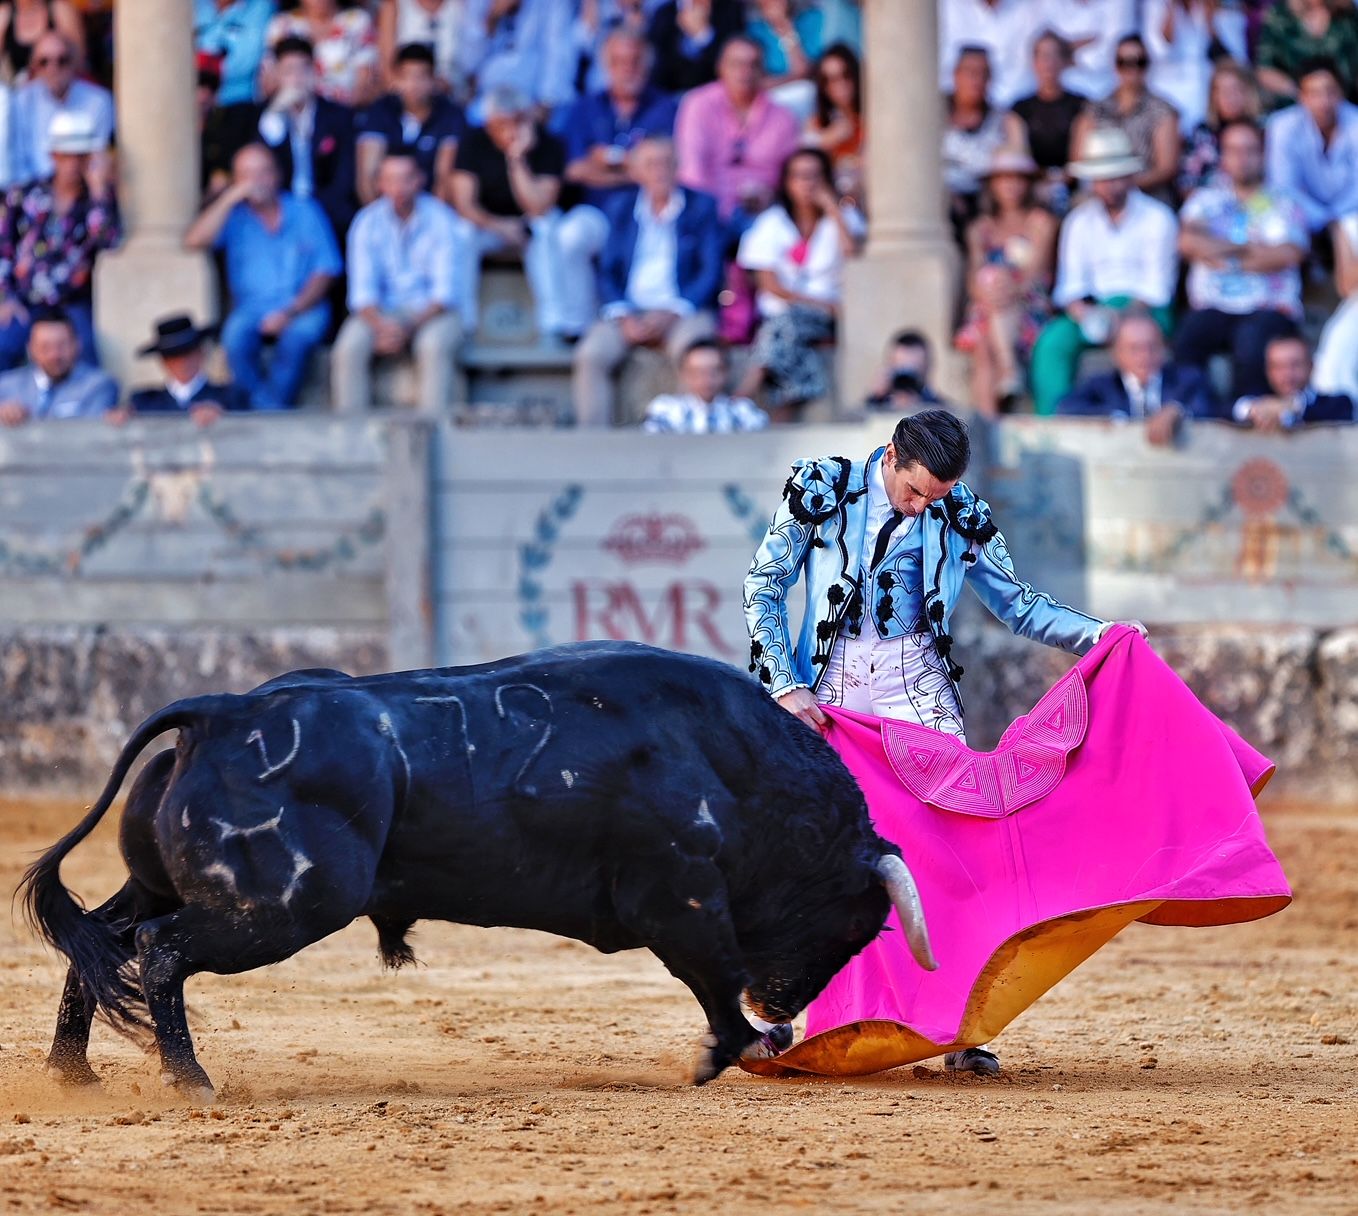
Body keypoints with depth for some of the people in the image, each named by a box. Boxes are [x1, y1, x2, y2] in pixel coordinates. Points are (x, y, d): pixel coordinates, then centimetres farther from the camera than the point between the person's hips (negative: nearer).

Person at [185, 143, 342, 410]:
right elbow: (194, 240, -8)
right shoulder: (235, 216, 10)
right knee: (236, 334, -33)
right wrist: (231, 198, -10)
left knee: (301, 332, -35)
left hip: (302, 308, -1)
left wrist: (292, 312, -14)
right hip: (252, 309, 1)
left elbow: (325, 271, 1)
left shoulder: (305, 213, 8)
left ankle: (270, 408, -28)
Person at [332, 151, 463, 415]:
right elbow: (362, 291, -5)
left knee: (434, 346, -35)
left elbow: (445, 290, -10)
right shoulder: (367, 222, 0)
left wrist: (409, 328, -24)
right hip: (381, 313, 2)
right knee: (349, 349, -28)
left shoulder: (441, 219, -5)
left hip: (431, 312, -2)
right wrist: (381, 326, -26)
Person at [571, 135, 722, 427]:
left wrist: (671, 313, -13)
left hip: (682, 312, -2)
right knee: (591, 356, -27)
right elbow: (608, 272, 9)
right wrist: (623, 317, -10)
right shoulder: (621, 208, 15)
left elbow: (711, 272, 0)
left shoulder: (702, 206, 7)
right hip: (628, 312, 2)